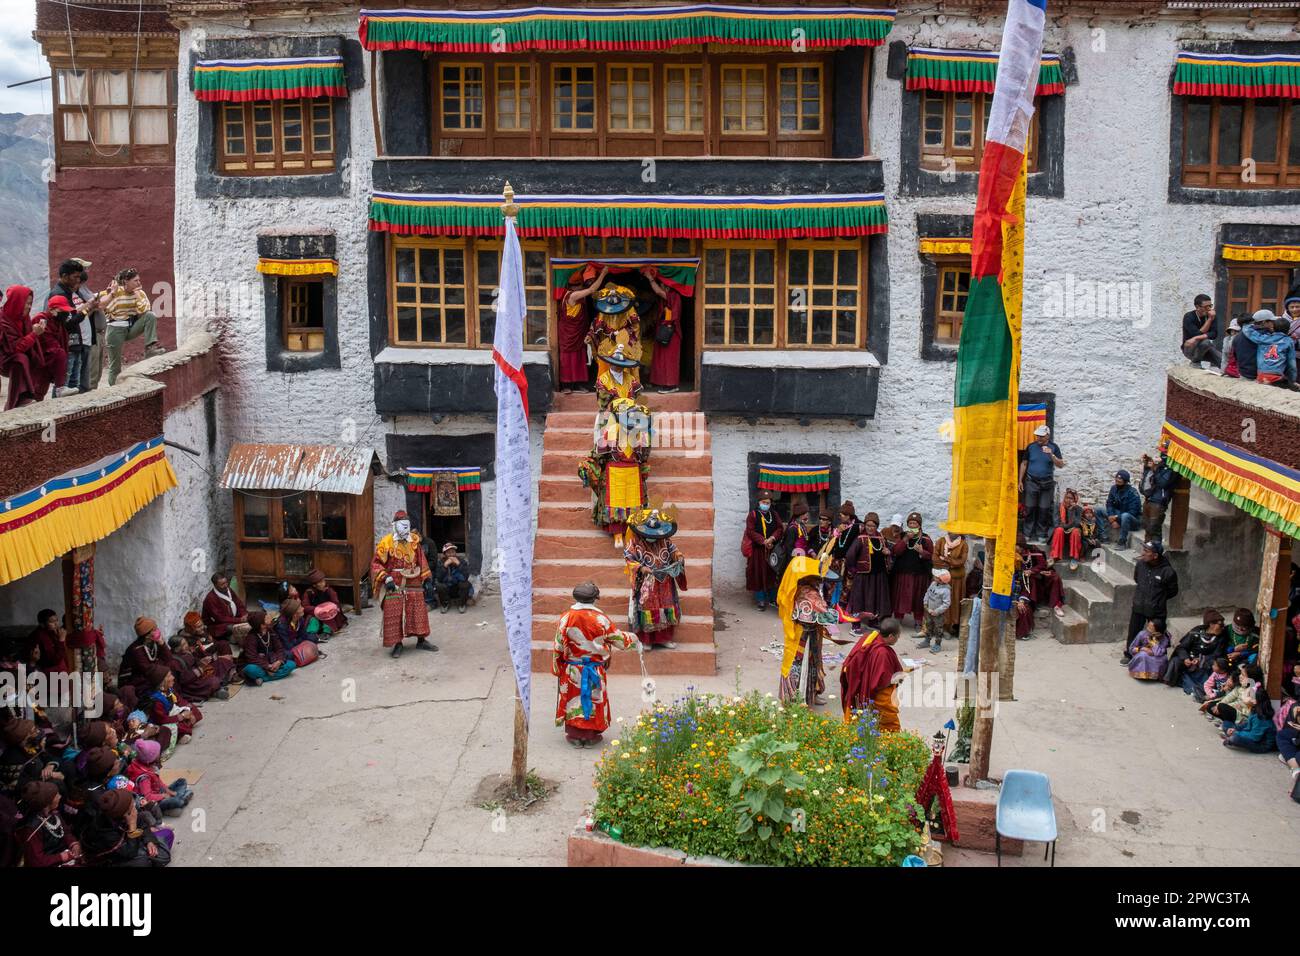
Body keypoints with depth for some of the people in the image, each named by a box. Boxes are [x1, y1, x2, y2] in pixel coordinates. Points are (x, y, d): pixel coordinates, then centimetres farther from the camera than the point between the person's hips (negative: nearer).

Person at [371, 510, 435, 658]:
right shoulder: (386, 542, -9)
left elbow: (421, 560, 14)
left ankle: (421, 641, 21)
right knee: (394, 614, -2)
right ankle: (397, 644, 9)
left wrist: (425, 577, 10)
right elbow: (376, 563, -9)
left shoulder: (414, 541, 4)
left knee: (418, 611, 9)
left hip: (413, 584, 4)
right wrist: (386, 578, -19)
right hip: (395, 585, -4)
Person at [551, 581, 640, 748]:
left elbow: (558, 646, -7)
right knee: (593, 700, 13)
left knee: (573, 699, 13)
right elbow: (618, 639, -3)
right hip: (595, 670, -1)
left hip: (572, 670, 1)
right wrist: (634, 641, 17)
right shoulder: (600, 619, -13)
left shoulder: (566, 618, -12)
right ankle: (590, 736, 21)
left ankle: (574, 735, 19)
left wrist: (556, 668, 6)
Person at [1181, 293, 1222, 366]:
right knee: (1206, 342, -35)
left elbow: (1214, 334, -16)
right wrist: (1210, 319, -26)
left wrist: (1196, 338, -30)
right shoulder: (1188, 317, -18)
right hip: (1190, 349, -4)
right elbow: (1198, 334, -26)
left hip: (1206, 349, 4)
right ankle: (1195, 363, -11)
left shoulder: (1211, 315, -6)